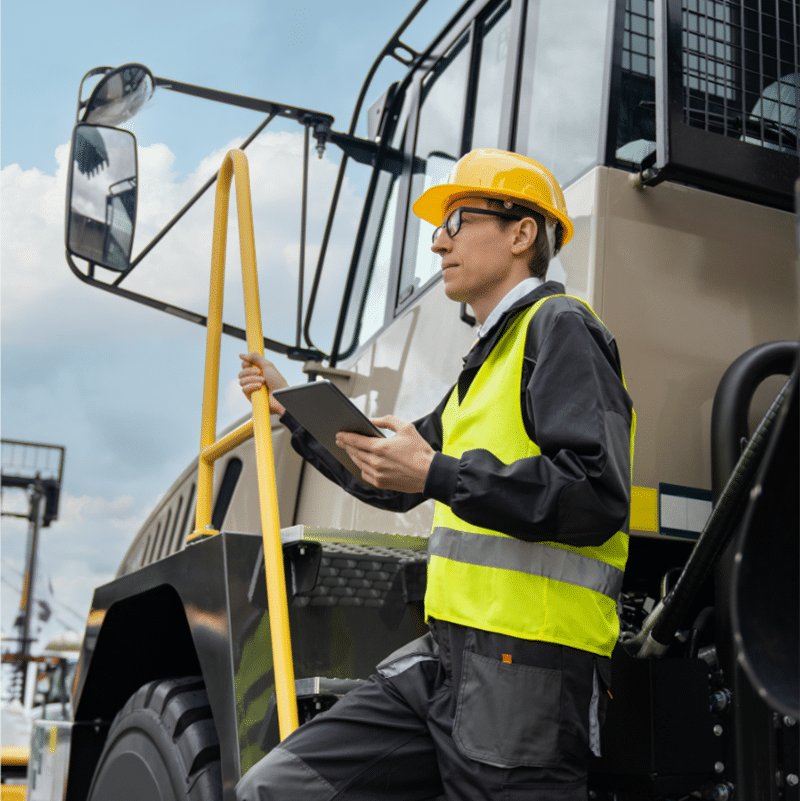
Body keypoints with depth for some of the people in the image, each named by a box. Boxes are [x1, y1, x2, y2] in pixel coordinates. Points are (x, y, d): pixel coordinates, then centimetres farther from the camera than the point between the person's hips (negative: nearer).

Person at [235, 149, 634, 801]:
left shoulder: (559, 327, -5)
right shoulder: (489, 357, 24)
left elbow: (597, 498, -20)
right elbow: (393, 481, 34)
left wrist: (439, 475, -19)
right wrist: (290, 406, 38)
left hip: (524, 670, -9)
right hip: (446, 660, 9)